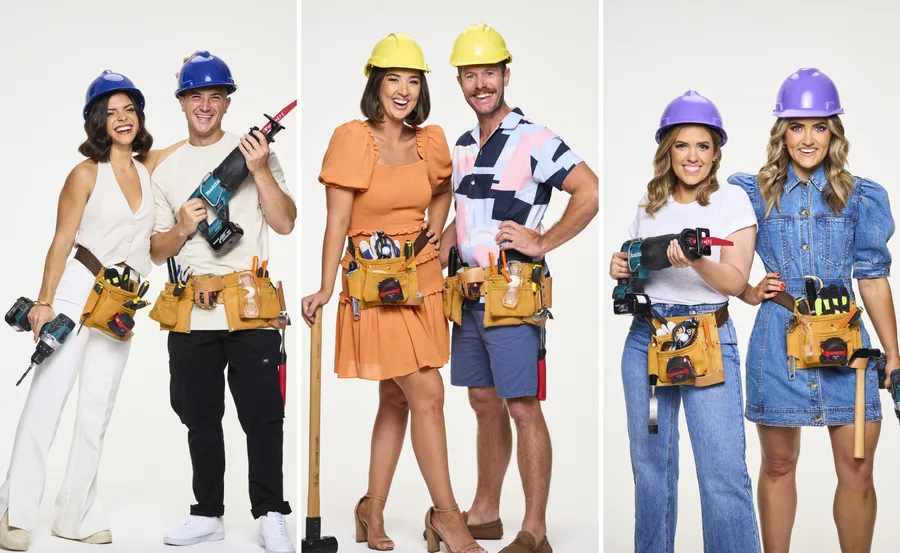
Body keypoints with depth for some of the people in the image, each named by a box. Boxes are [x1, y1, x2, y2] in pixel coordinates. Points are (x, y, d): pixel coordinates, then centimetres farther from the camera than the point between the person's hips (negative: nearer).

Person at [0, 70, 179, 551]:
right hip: (75, 291, -5)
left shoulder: (147, 168, 8)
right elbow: (61, 243, -5)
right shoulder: (87, 174, -4)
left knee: (97, 412, 7)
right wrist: (44, 302, -10)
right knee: (46, 400, -9)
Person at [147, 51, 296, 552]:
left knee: (262, 413, -4)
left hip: (250, 305, -4)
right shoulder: (167, 170, 13)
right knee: (200, 416, 10)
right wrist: (182, 229, -8)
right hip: (190, 312, 4)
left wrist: (261, 171, -14)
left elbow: (286, 223, -2)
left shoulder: (254, 151, 4)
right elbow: (157, 251, 13)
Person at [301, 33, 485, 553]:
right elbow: (338, 221, -11)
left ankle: (374, 511, 22)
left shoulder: (431, 141, 6)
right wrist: (326, 288, -18)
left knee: (396, 399, 10)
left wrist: (434, 233, 11)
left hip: (422, 278, 6)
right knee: (427, 394, -9)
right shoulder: (352, 138, -10)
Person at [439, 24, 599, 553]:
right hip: (470, 292, 8)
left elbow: (591, 193, -16)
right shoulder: (464, 146, 14)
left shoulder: (535, 139, -10)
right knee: (484, 403, 15)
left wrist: (542, 243, -14)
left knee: (522, 407, -5)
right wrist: (441, 250, 11)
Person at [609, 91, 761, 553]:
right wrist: (620, 268, 2)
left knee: (723, 474, -11)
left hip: (709, 341, -4)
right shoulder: (649, 206, 13)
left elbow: (735, 280, -7)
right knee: (651, 464, 9)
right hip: (645, 338, 4)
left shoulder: (732, 201, 2)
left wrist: (695, 261, -25)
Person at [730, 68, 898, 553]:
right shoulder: (754, 194, 4)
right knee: (778, 464, 8)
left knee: (857, 470, 0)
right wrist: (749, 292, -9)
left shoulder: (857, 197, 6)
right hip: (779, 343, 0)